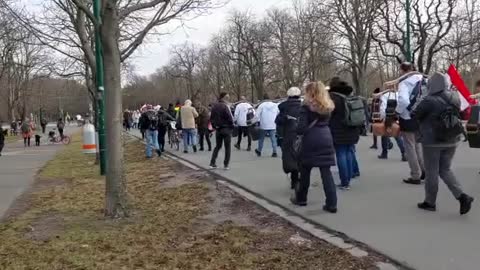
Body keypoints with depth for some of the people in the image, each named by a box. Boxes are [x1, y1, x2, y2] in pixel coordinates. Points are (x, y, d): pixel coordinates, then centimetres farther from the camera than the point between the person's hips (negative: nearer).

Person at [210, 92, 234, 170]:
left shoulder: (214, 106, 6)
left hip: (218, 129, 6)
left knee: (218, 146, 17)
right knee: (227, 147, 4)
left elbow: (211, 118, 10)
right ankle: (226, 165, 5)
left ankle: (212, 163, 10)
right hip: (226, 129, -6)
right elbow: (230, 118, -17)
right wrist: (231, 127, -3)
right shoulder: (225, 106, -16)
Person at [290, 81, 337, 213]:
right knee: (326, 172, 4)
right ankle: (331, 204, 1)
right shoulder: (327, 106, 10)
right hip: (326, 139, 5)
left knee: (305, 171, 12)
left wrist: (297, 130, 7)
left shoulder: (306, 107, -8)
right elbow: (326, 122, 11)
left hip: (311, 141, -4)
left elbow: (301, 128, -12)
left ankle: (301, 199, 27)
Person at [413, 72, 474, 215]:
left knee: (431, 172, 7)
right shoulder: (454, 98, 0)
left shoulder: (430, 100, -20)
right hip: (452, 140, 6)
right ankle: (462, 196, 4)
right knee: (445, 170, 18)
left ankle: (430, 202, 18)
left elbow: (414, 115, -9)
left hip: (432, 141, -6)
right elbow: (457, 115, 13)